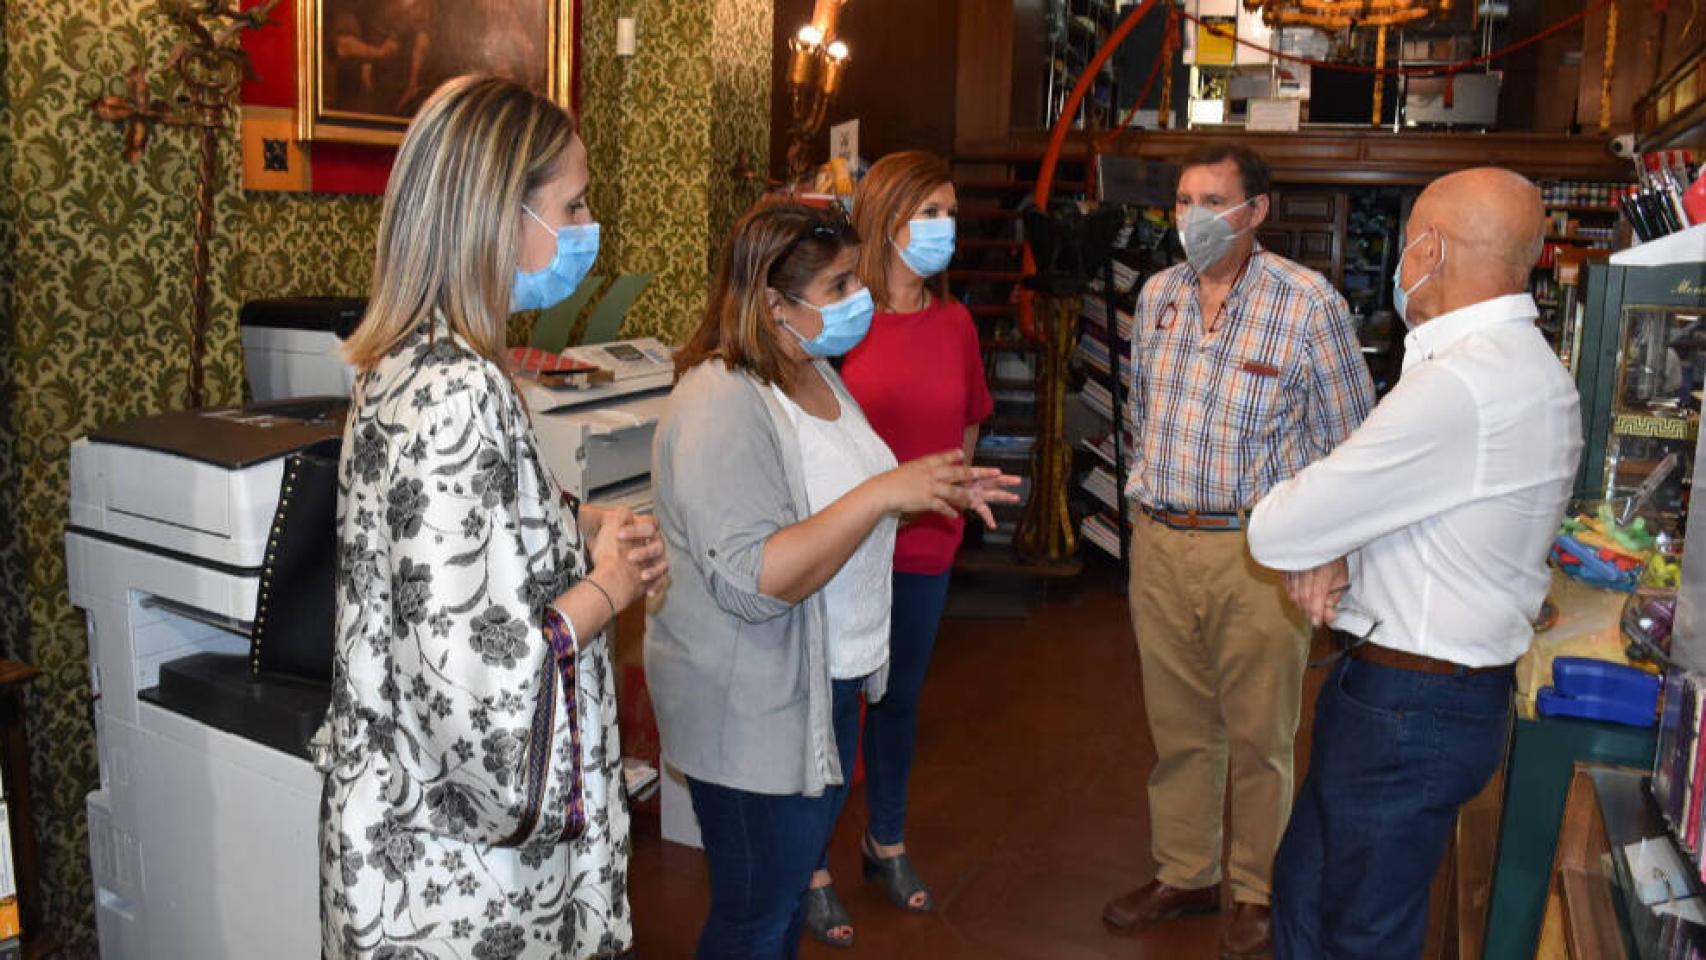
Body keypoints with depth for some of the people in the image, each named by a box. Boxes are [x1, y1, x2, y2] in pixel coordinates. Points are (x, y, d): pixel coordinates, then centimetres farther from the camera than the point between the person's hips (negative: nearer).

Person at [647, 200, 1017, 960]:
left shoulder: (814, 372, 6)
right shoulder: (722, 406, -25)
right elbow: (751, 582, -32)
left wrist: (934, 492, 3)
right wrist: (884, 492, -32)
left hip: (831, 685, 9)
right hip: (755, 714, -9)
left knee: (794, 887, 24)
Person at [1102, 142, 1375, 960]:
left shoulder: (1309, 302, -9)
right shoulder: (1157, 295, 7)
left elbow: (1349, 442, -4)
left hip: (1258, 553, -4)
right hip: (1159, 544, 5)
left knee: (1259, 736, 8)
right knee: (1177, 727, 15)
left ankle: (1258, 891, 28)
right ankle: (1183, 875, 33)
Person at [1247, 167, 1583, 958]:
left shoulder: (1463, 386, -28)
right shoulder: (1510, 365, 7)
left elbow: (1275, 532, -24)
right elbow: (1387, 497, 14)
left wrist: (1312, 548, 0)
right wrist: (1331, 552, -8)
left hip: (1410, 710, -9)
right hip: (1409, 689, 9)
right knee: (1305, 886, 22)